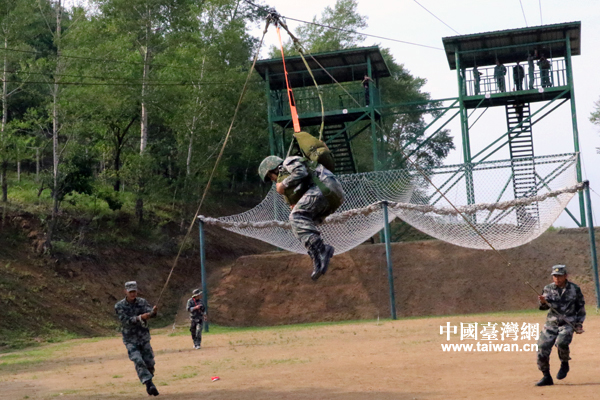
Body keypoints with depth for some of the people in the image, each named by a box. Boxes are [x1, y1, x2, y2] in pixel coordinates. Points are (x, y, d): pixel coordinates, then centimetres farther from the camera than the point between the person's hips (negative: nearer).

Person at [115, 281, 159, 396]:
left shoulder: (142, 302, -2)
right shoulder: (119, 306, -9)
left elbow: (148, 312, -20)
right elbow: (126, 321, -22)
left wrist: (153, 311, -45)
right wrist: (139, 318, -39)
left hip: (144, 338, 2)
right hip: (130, 340, -2)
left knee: (149, 364, 2)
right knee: (139, 362, -18)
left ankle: (149, 385, 24)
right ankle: (149, 385, -24)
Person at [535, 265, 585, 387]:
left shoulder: (574, 289, 1)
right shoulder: (548, 288, 5)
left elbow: (581, 307, 10)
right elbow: (545, 306, -4)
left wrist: (579, 323, 3)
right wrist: (543, 302, -28)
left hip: (568, 323, -3)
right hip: (551, 323, 3)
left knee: (561, 342, -29)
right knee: (542, 348, -7)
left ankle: (564, 365, 1)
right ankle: (546, 377, 9)